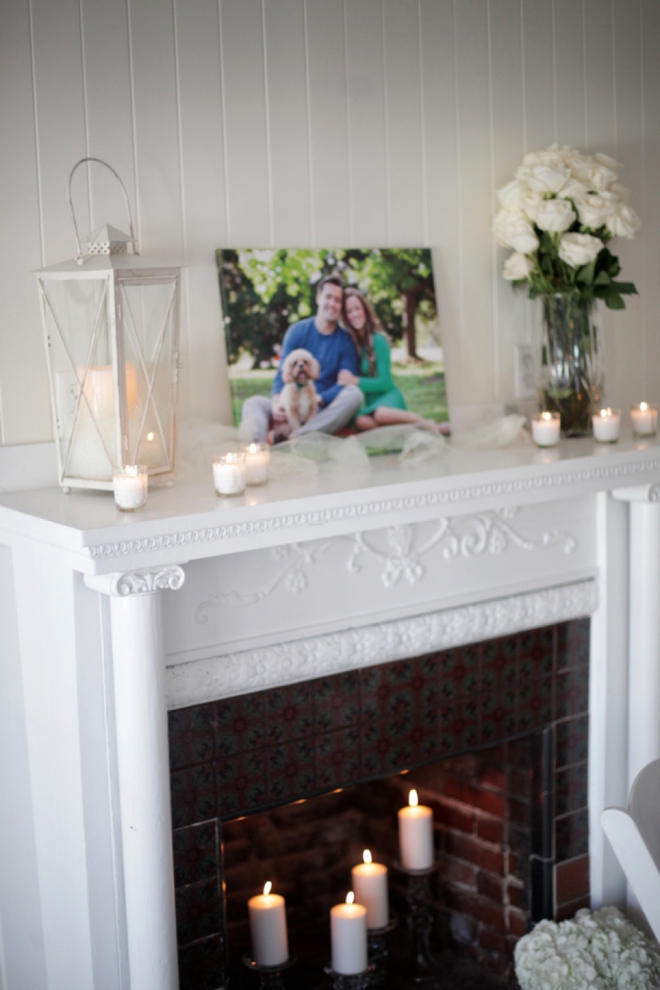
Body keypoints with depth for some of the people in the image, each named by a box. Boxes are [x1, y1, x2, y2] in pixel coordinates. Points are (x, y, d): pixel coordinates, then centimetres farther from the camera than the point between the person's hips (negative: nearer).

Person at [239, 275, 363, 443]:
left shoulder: (345, 341, 2)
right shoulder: (297, 331, 5)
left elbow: (346, 384, -7)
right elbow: (283, 374, -1)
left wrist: (316, 400, -26)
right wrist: (276, 402, -22)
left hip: (325, 409, -1)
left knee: (354, 394, -31)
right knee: (254, 402, -23)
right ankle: (259, 440, -60)